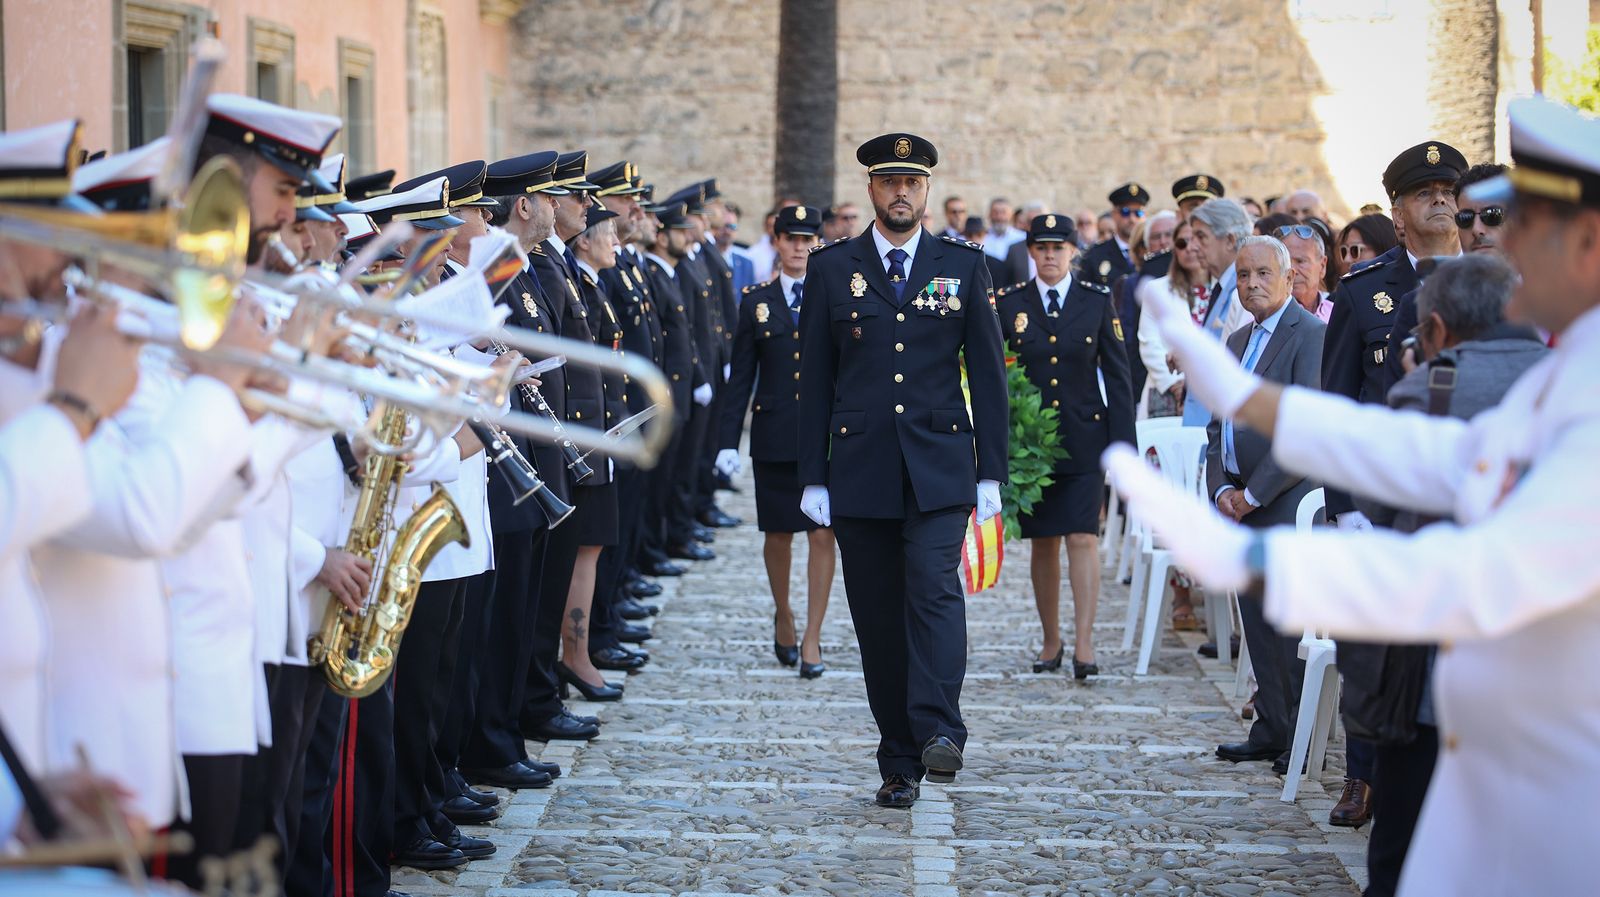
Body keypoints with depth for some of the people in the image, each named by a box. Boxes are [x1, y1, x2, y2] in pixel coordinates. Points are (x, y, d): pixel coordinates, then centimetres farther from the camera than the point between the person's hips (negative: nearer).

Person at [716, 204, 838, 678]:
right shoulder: (756, 303, 7)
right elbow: (740, 378, 6)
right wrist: (728, 440, 0)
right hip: (774, 437, 1)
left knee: (823, 535, -5)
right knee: (778, 535, 9)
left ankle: (812, 640, 1)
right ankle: (782, 617, 32)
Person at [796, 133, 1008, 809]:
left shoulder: (963, 265, 7)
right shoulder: (831, 269, 7)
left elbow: (987, 372, 7)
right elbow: (815, 379, 8)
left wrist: (992, 473, 1)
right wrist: (813, 476, 3)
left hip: (939, 467, -1)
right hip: (860, 470, 1)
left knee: (935, 587, -21)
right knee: (878, 616, 3)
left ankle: (938, 732, -26)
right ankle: (899, 762, 8)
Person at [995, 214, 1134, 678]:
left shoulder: (1098, 302, 3)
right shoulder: (1008, 303, 4)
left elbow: (1118, 375, 3)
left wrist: (1122, 446, -2)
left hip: (1084, 439, -1)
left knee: (1083, 538, -10)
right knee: (1043, 543, 7)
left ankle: (1083, 644, -9)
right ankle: (1051, 641, 17)